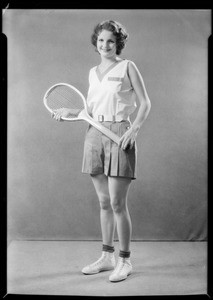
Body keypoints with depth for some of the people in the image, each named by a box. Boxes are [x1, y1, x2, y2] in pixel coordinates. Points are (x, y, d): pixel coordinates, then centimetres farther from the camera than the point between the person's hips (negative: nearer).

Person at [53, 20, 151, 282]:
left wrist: (134, 128, -15)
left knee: (117, 203, -6)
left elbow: (145, 103, -1)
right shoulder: (93, 72, 16)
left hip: (119, 134, -5)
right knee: (104, 202, 10)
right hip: (94, 134, 6)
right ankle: (107, 257, 22)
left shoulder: (127, 67, 1)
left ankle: (125, 261, 9)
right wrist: (69, 113, 3)